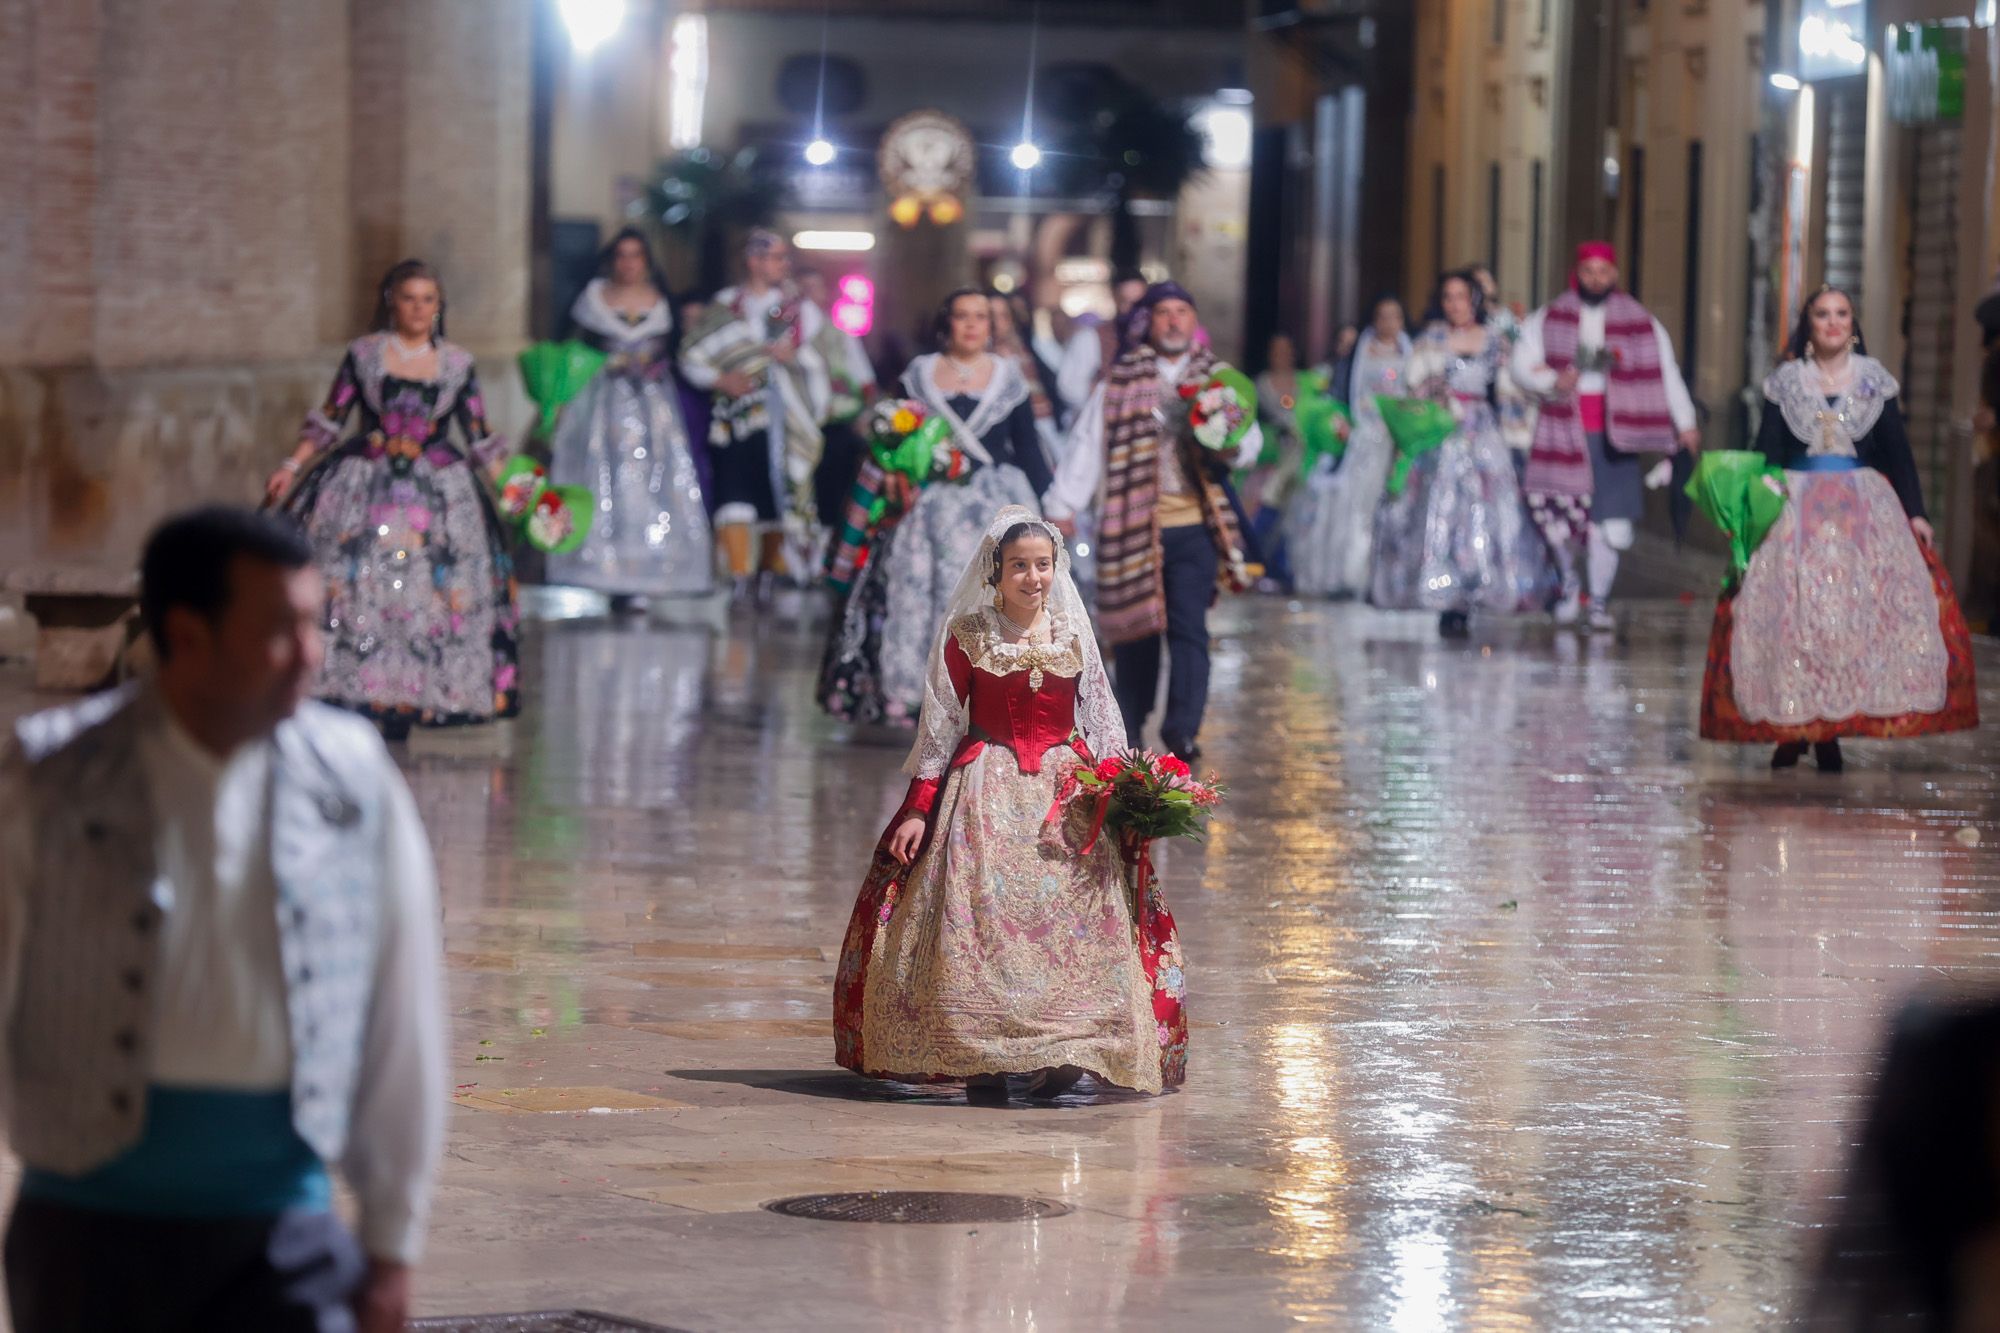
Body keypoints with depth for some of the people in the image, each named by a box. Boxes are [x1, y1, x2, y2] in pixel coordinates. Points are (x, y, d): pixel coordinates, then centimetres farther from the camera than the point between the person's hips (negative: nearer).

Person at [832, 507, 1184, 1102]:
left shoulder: (1074, 636, 9)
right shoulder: (966, 636, 2)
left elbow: (1102, 724, 11)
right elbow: (940, 727, 3)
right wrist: (918, 808, -3)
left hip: (1066, 795, 2)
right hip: (984, 796, -2)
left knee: (1070, 918, -8)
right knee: (977, 917, -10)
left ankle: (1062, 1055, -6)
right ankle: (980, 1059, -7)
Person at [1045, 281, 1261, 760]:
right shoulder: (1118, 382, 7)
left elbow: (1250, 446, 8)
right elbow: (1087, 446, 6)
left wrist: (1230, 443, -16)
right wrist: (1063, 505, -1)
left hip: (1194, 526, 0)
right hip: (1132, 523, 0)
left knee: (1188, 627, -11)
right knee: (1135, 632, 6)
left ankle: (1182, 728, -17)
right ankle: (1129, 728, 20)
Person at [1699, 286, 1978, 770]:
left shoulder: (1874, 380, 7)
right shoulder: (1786, 381, 6)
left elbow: (1898, 451, 8)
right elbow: (1765, 452, 5)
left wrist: (1915, 513, 0)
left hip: (1864, 510, 1)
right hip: (1797, 510, -1)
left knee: (1861, 614, -8)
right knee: (1792, 615, -7)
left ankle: (1829, 733, -3)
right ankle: (1791, 729, 0)